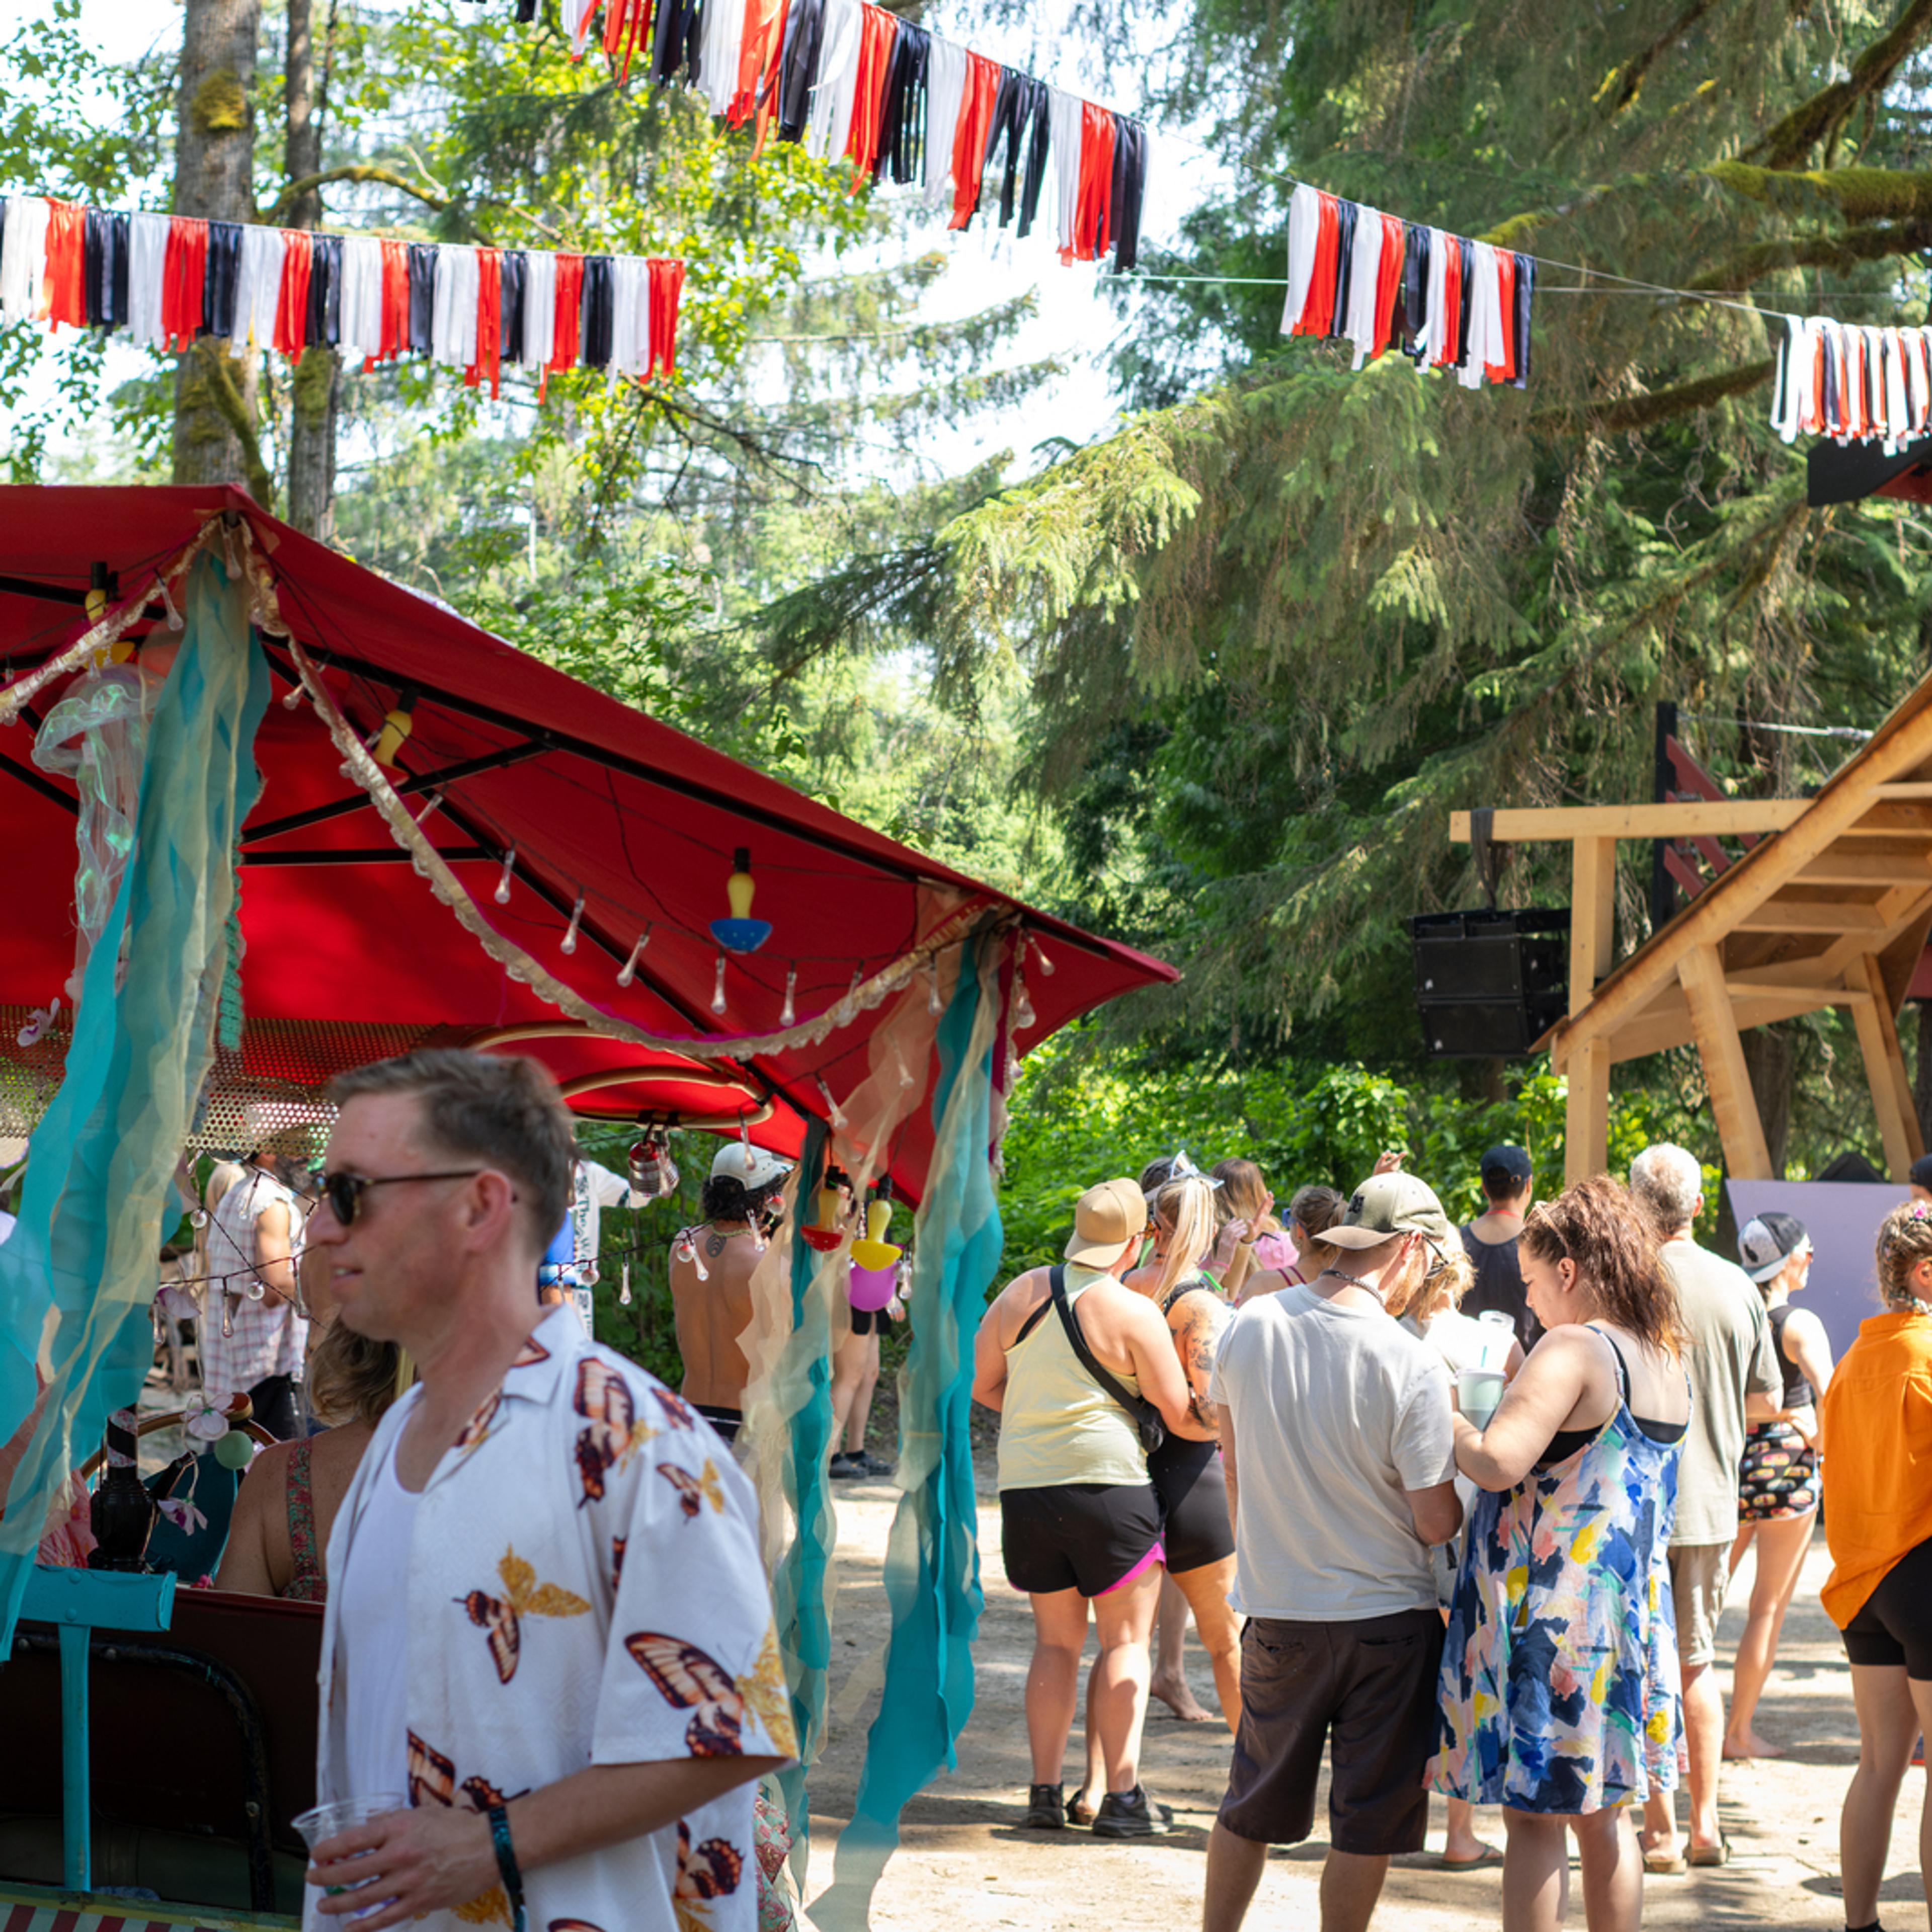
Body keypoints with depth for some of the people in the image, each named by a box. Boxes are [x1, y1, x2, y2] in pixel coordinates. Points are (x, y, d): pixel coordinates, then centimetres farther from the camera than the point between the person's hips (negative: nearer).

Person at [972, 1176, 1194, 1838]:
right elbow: (1180, 1415, -5)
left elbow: (980, 1382, 13)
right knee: (1126, 1641, 3)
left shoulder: (1021, 1293, 6)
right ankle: (1122, 1795, -3)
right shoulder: (1135, 1313, -8)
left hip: (1024, 1482, 5)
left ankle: (1045, 1790, 11)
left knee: (1055, 1640, 14)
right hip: (1107, 1481, -5)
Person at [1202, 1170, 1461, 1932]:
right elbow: (1436, 1523, -13)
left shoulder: (1251, 1324, -5)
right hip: (1385, 1618, -4)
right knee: (1368, 1821, 8)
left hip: (1275, 1611, 4)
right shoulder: (1412, 1367, -18)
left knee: (1251, 1808, 17)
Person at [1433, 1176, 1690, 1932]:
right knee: (1605, 1814, 16)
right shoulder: (1669, 1364, 10)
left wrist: (1447, 1425, -9)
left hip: (1550, 1610, -8)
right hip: (1630, 1609, 8)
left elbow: (1498, 1463, -27)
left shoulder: (1574, 1350, -16)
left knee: (1534, 1818, -2)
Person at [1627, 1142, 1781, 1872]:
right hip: (1714, 1501, 5)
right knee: (1696, 1659, 16)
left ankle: (1660, 1831, 4)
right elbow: (1767, 1402, 10)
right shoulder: (1738, 1286, 1)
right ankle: (1705, 1825, 17)